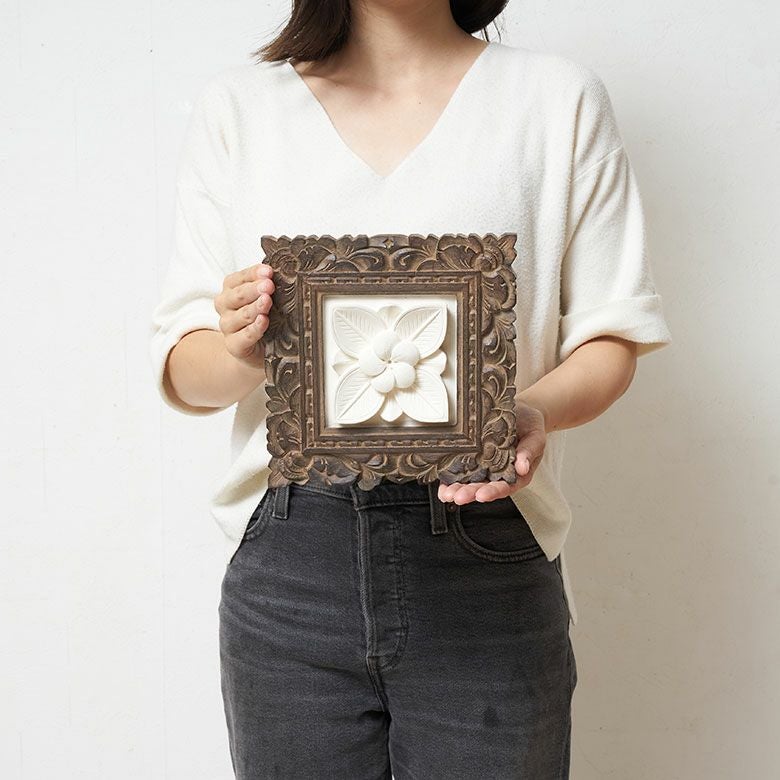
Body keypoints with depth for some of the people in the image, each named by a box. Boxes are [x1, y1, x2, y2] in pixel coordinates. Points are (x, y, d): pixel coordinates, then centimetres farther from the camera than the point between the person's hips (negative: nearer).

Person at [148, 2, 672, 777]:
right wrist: (240, 352, -17)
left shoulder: (560, 96, 6)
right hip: (288, 561, 1)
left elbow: (611, 333, 4)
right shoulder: (235, 104, 8)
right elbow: (181, 373, 6)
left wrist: (538, 411, -17)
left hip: (488, 563, 0)